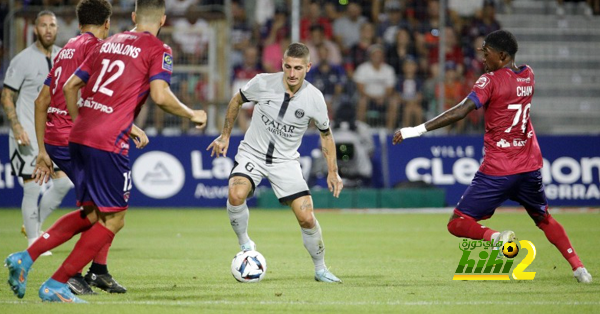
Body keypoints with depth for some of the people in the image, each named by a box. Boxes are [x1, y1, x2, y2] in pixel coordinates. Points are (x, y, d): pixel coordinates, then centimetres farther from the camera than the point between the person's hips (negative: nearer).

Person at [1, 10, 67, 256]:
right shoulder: (23, 60, -10)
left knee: (64, 183, 0)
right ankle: (33, 240, 5)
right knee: (33, 188, -5)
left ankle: (34, 224, 20)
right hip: (29, 134, -6)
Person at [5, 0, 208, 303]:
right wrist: (191, 115, 0)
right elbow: (159, 95, -16)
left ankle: (25, 258, 7)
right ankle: (56, 285, 0)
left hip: (77, 139, 7)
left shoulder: (108, 43, 18)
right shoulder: (158, 50, -1)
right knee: (113, 219, 4)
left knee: (91, 214, 19)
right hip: (108, 143, -7)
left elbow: (69, 87, 18)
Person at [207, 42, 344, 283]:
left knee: (306, 218, -9)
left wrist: (333, 172, -1)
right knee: (236, 195, -30)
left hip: (286, 161, 1)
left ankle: (320, 269, 14)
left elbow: (326, 134, 5)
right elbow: (237, 101, 6)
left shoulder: (314, 98, -12)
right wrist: (225, 135, 8)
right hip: (252, 154, -1)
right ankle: (245, 245, -6)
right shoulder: (263, 83, -15)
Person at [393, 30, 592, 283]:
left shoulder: (491, 80, -13)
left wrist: (417, 130, -24)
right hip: (529, 165, 7)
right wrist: (491, 56, 22)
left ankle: (495, 237, -29)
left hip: (498, 171, -7)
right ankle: (578, 267, 18)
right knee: (544, 218, 26)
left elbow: (459, 112, -23)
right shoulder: (528, 76, 7)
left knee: (457, 223, -2)